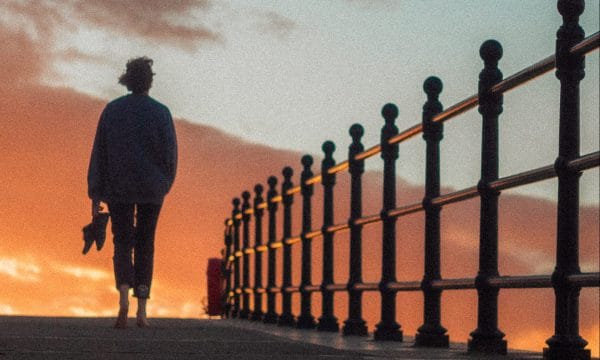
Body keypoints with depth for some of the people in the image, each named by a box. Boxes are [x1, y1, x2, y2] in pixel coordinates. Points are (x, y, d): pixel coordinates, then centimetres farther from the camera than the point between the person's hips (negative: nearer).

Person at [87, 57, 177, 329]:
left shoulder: (112, 110, -2)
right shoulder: (161, 112, -6)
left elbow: (99, 152, -3)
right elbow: (171, 153, -5)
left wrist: (95, 196, 1)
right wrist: (166, 182, 15)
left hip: (118, 187, 0)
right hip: (152, 188, 0)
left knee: (123, 245, 4)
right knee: (145, 245, 13)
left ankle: (124, 296, -24)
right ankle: (142, 310, 10)